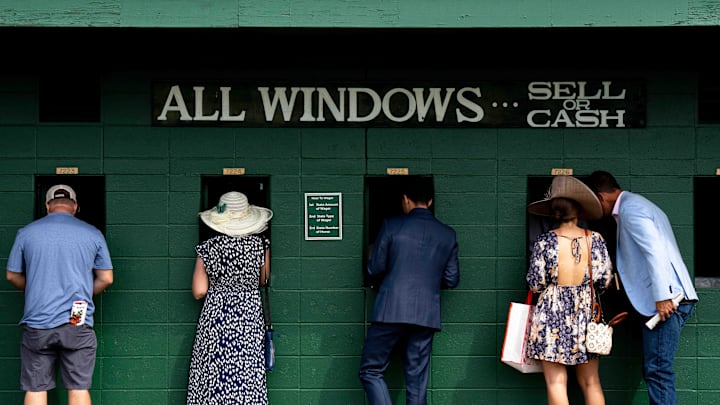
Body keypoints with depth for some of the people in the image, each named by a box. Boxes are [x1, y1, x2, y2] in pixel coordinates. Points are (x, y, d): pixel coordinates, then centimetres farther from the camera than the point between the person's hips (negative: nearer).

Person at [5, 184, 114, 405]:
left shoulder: (26, 232, 4)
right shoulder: (93, 234, 3)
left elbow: (13, 276, 13)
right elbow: (106, 279, 7)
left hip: (37, 322, 0)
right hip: (78, 324, 0)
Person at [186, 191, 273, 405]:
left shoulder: (207, 248, -3)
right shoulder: (260, 244, -2)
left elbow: (199, 292, -3)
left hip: (215, 315, 0)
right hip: (250, 313, 1)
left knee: (213, 377, 4)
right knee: (247, 376, 3)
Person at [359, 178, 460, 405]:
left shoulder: (392, 226, -1)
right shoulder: (448, 234, 9)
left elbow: (374, 270, 1)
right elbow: (452, 279, 10)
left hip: (392, 311, -3)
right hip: (426, 315, 3)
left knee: (371, 371, 6)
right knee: (417, 380, 8)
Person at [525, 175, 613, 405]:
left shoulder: (544, 241, -9)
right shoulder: (595, 240, -2)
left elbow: (535, 284, -7)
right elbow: (604, 281, 0)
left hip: (551, 313, -3)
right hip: (585, 313, 3)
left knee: (556, 382, -1)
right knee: (591, 382, 10)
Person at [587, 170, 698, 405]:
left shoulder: (629, 208, -7)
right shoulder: (636, 204, 24)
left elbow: (655, 250, -19)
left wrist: (662, 297, -22)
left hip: (665, 301, -10)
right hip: (672, 298, 10)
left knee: (657, 371, -10)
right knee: (654, 371, 11)